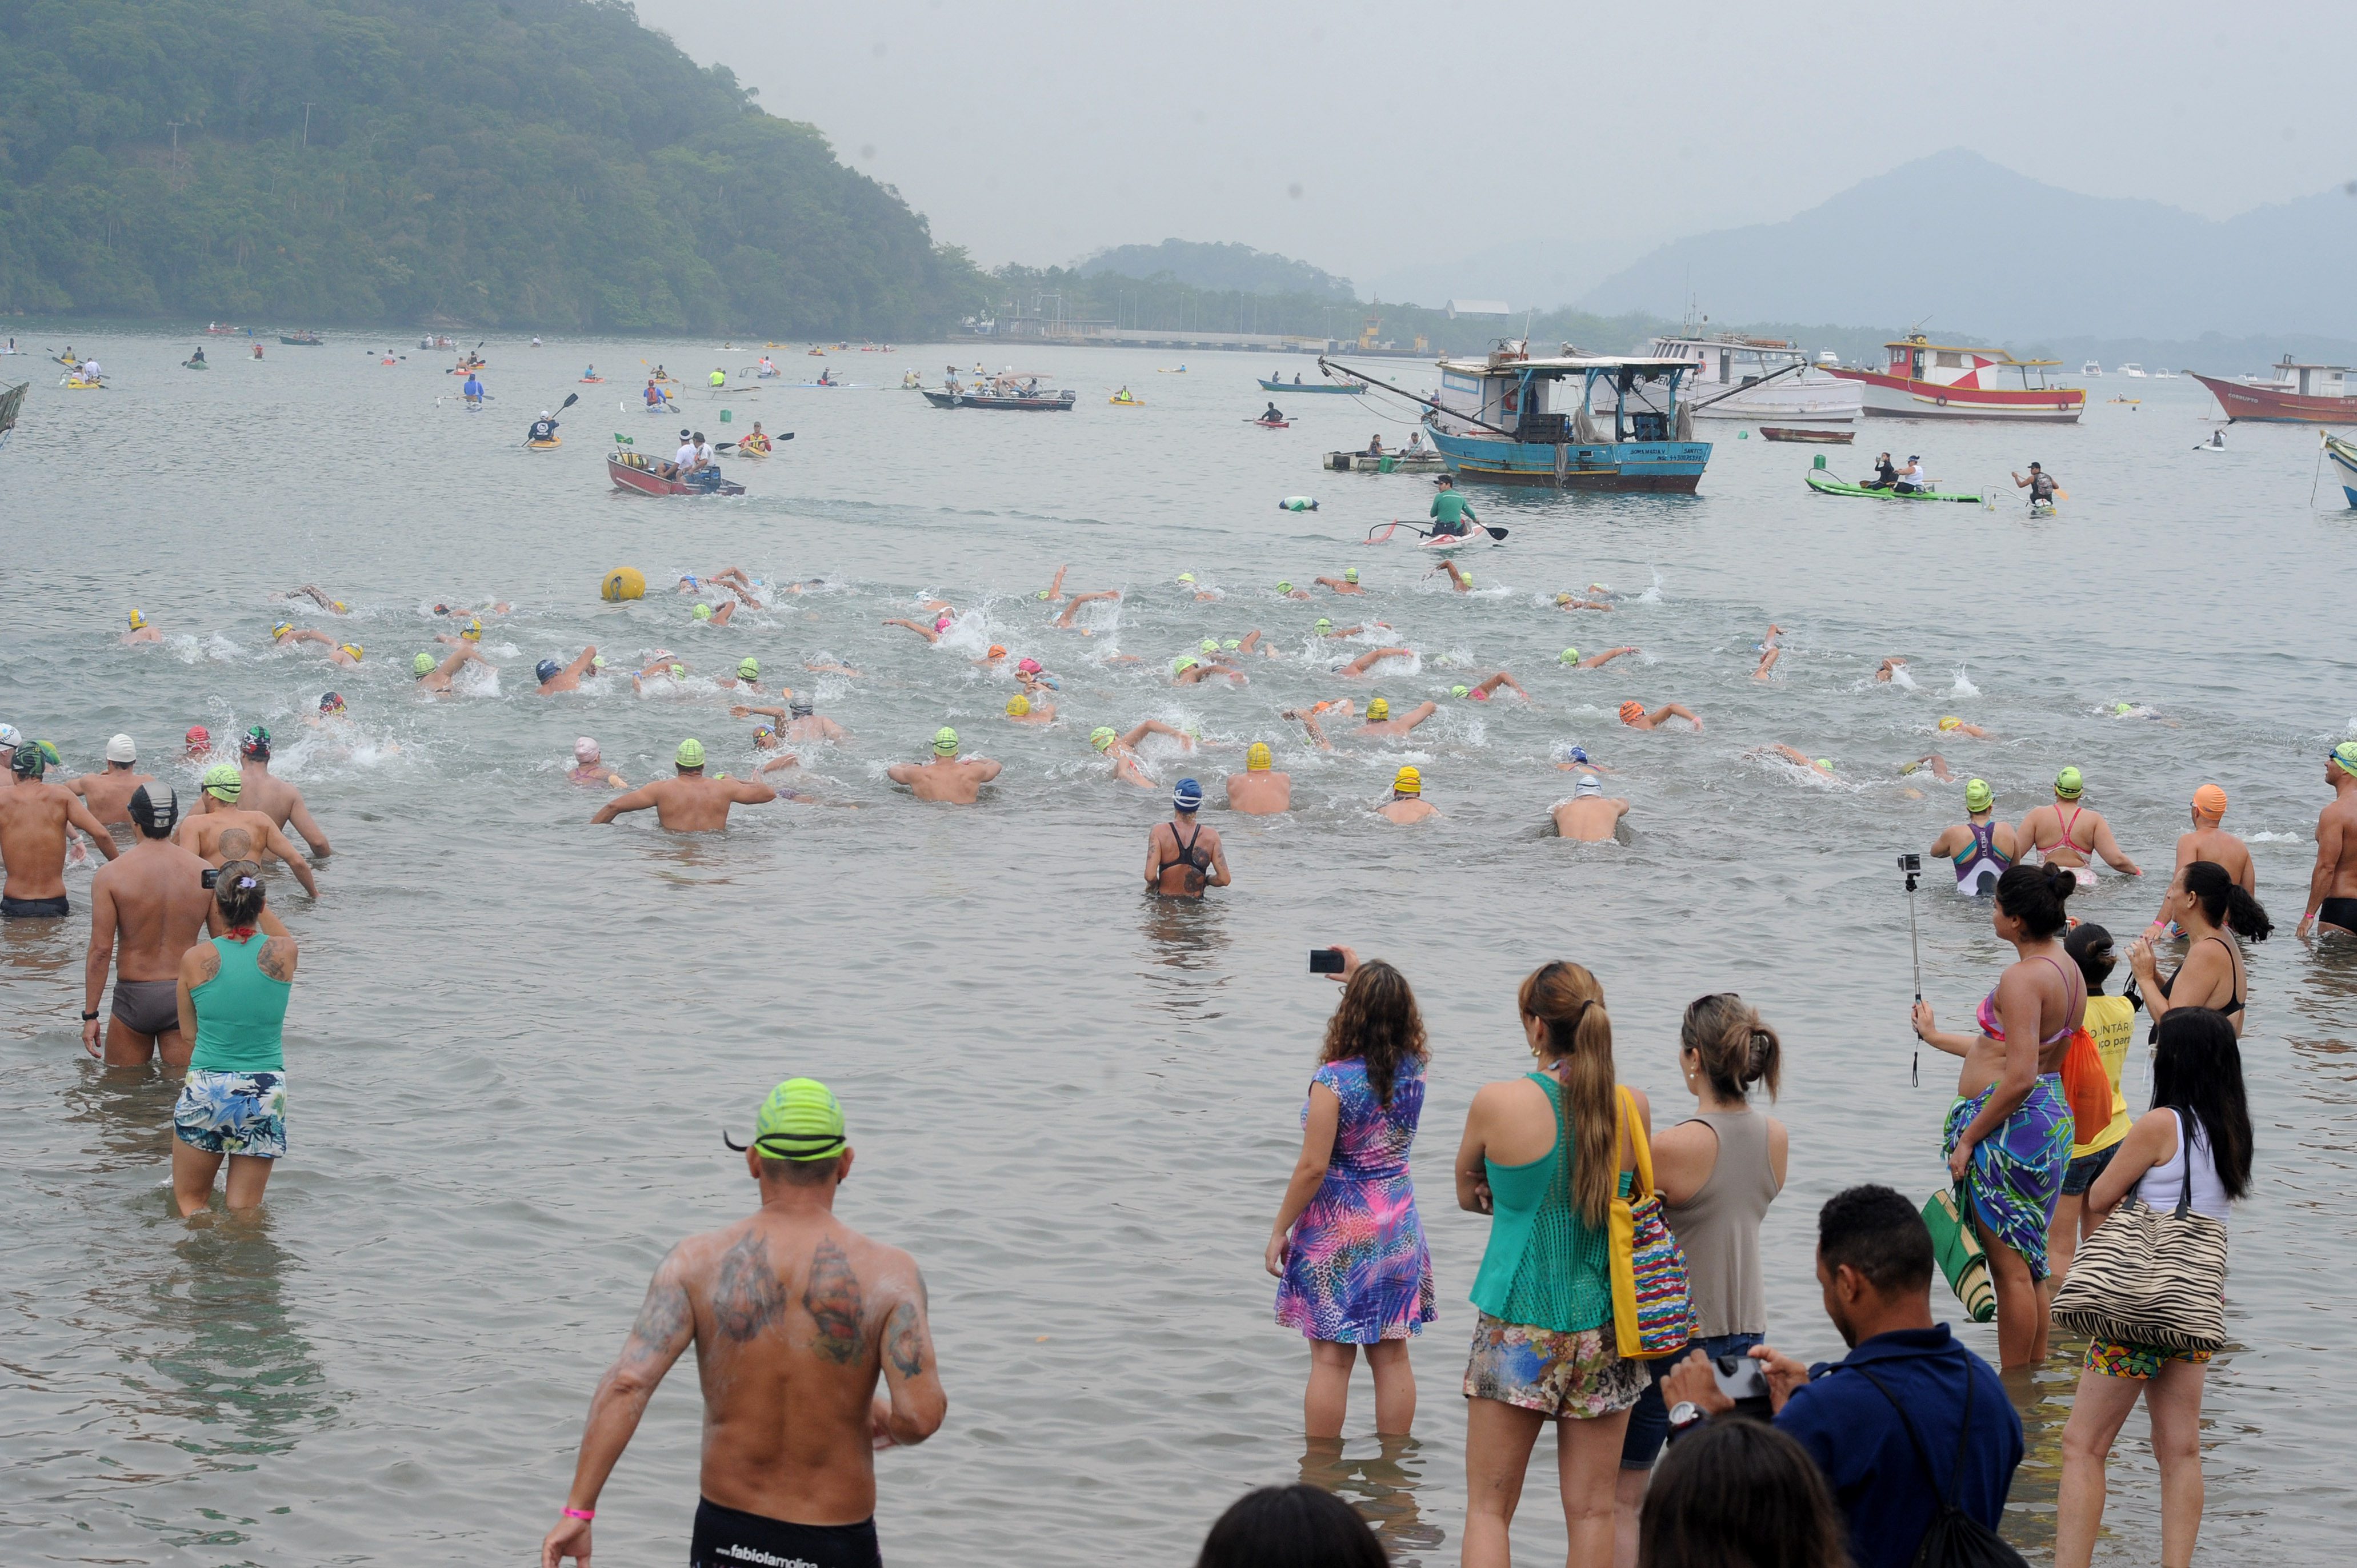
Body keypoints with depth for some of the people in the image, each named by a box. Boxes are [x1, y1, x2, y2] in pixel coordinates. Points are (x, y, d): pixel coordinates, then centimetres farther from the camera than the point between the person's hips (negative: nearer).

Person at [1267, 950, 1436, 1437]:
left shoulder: (1333, 1081, -18)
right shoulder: (1413, 1069, -2)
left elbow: (1313, 1168, -17)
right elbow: (1405, 1027, 23)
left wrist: (1279, 1231, -7)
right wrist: (1363, 978, 31)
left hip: (1336, 1232, -5)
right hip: (1398, 1231, 5)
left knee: (1330, 1359, 2)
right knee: (1392, 1356, 11)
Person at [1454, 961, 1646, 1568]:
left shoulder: (1497, 1103, -10)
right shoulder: (1634, 1108, -2)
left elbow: (1468, 1194, 7)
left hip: (1518, 1329, -2)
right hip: (1605, 1330, 3)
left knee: (1488, 1509, 7)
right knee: (1591, 1512, 8)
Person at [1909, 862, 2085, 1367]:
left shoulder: (2022, 978, -20)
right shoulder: (2068, 970, 10)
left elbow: (2019, 1076, -25)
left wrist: (1968, 1138, -16)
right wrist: (1937, 1037, 31)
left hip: (2012, 1121, -10)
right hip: (2051, 1113, 10)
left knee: (2009, 1266, -1)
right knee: (2028, 1260, 19)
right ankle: (2037, 1370, 27)